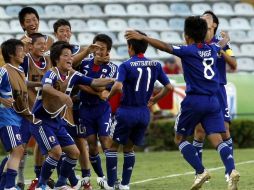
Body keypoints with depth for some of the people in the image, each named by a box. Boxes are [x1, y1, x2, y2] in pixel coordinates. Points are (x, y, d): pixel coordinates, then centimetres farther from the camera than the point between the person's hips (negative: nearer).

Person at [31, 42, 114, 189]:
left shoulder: (73, 75, 1)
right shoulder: (52, 74, -21)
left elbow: (94, 82, 1)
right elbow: (46, 88, -43)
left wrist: (114, 80, -12)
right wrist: (62, 95, -61)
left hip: (58, 120, 8)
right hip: (41, 120, -8)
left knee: (74, 152, 5)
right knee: (56, 151, -20)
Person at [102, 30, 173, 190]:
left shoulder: (126, 66, -12)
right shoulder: (155, 65, 3)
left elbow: (118, 87, -26)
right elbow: (169, 87, 3)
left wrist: (108, 97, -7)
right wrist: (154, 100, 16)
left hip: (127, 111, -5)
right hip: (144, 112, 5)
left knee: (113, 146, 10)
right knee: (129, 147, 19)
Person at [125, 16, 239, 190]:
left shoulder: (188, 51, -6)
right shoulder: (212, 50, 12)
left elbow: (165, 47, -18)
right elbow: (223, 43, 35)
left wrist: (142, 37, -17)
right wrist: (225, 37, 58)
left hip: (194, 100, -5)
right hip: (213, 102, 5)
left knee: (180, 138, 11)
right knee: (217, 140, -2)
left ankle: (201, 171, -3)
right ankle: (232, 170, -26)